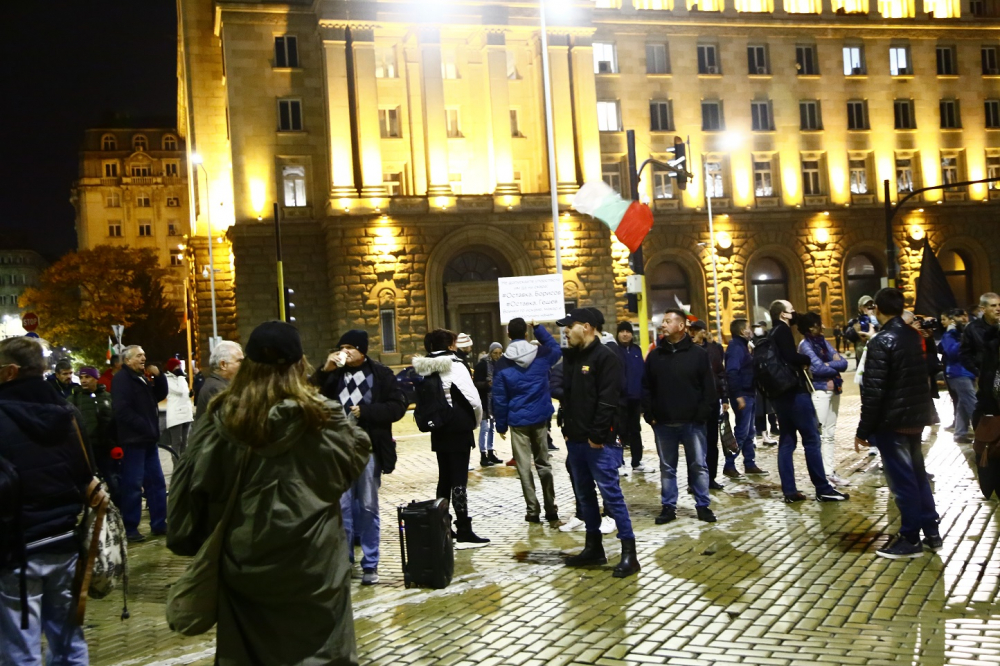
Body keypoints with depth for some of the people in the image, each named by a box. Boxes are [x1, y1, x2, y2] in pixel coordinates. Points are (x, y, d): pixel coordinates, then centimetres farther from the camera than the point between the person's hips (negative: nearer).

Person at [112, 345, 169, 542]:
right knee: (133, 486, -6)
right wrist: (145, 427, -19)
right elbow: (122, 411, -19)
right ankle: (130, 529, 2)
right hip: (133, 439, -9)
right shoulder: (121, 379, -9)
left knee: (157, 482, 11)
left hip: (148, 439, 9)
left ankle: (159, 524, 17)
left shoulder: (142, 378, 19)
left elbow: (160, 396, 19)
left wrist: (159, 376, 4)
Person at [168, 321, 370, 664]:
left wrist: (188, 539, 9)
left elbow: (194, 482, -2)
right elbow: (358, 454, 4)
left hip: (243, 563, 3)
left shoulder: (223, 418, -6)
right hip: (313, 563, -2)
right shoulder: (321, 415, -12)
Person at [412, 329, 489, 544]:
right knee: (459, 479, -4)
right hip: (459, 429, -6)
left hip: (438, 430, 6)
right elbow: (473, 398, -15)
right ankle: (463, 530, -3)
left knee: (444, 478, 14)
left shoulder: (425, 369, 6)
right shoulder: (455, 365, -13)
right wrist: (476, 420, 1)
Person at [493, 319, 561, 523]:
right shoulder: (541, 354, -4)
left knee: (524, 467, 4)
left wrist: (501, 424, 3)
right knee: (543, 464, 12)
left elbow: (500, 399, -6)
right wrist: (538, 327, 17)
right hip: (539, 418, 2)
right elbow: (556, 348, 21)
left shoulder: (503, 364, -8)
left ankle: (533, 510, 5)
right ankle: (551, 509, 14)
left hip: (517, 420, -2)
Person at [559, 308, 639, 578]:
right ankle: (594, 547, 25)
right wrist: (567, 429, 10)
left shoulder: (605, 357, -11)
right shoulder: (570, 357, 14)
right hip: (575, 440, 9)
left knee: (611, 493, -7)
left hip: (598, 441, -8)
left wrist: (597, 436, -19)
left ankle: (629, 552, 0)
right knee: (584, 494, 14)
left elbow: (608, 400, -17)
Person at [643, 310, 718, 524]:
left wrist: (702, 415, -9)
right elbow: (646, 388, 8)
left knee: (698, 466, 5)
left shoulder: (699, 354, -2)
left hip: (692, 422, -2)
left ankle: (703, 506, 16)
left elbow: (708, 388, -3)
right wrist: (649, 415, 1)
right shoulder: (655, 355, 6)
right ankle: (668, 507, 17)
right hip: (663, 424, 2)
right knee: (667, 468, 9)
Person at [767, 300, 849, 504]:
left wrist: (801, 362, 7)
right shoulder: (783, 330, -9)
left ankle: (789, 491, 5)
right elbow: (791, 357, -22)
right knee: (811, 439, -3)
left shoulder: (772, 335, 17)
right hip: (795, 392, -9)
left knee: (786, 441, 7)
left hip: (780, 393, 9)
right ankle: (823, 489, 0)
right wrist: (808, 360, -5)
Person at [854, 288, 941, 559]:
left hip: (892, 420, -8)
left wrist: (863, 430, -13)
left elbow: (873, 392, -19)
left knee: (902, 479, 0)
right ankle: (931, 532, 25)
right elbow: (923, 376, 14)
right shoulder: (914, 336, 7)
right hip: (916, 416, 8)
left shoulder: (881, 343, -17)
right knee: (917, 473, 17)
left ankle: (910, 539, 8)